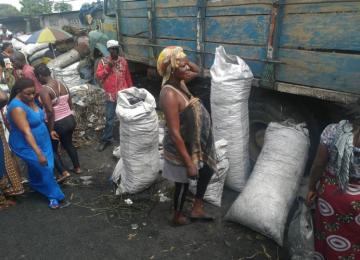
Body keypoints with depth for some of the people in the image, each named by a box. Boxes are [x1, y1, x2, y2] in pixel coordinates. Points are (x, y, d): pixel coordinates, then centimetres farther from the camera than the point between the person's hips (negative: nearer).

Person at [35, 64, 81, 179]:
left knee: (52, 149, 15)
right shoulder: (63, 85, 2)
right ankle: (77, 168, 37)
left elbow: (50, 112, -25)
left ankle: (64, 172, 12)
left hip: (58, 124, -7)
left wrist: (51, 129, -17)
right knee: (68, 144, 26)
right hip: (70, 120, 7)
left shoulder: (44, 90, -19)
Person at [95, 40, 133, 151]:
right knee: (109, 118, 6)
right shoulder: (104, 61, -2)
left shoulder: (123, 61, 3)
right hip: (110, 95, -1)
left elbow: (128, 77, 9)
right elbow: (98, 76, -8)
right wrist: (107, 67, -19)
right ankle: (106, 139, 20)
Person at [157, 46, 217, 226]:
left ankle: (197, 209, 37)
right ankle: (177, 217, 40)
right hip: (182, 148, -9)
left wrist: (185, 61, -1)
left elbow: (197, 71, 21)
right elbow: (175, 133, -30)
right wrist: (188, 163, -26)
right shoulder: (169, 95, -30)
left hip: (194, 143, 9)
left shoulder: (180, 81, -2)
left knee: (208, 169, 22)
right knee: (183, 183, 13)